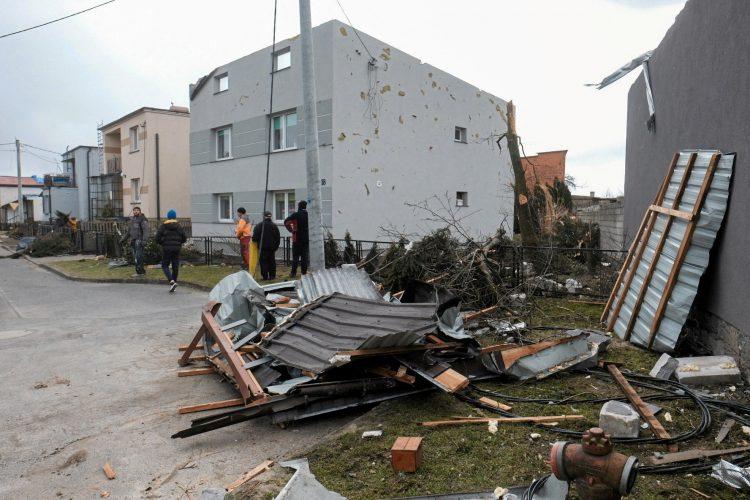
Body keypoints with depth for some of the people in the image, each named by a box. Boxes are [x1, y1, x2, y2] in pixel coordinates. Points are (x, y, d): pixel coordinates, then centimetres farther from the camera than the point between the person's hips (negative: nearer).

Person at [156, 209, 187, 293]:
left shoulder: (163, 226, -3)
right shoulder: (179, 226, 2)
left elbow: (157, 238, -6)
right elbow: (184, 238, 2)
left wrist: (163, 243, 13)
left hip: (166, 248, -2)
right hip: (177, 248, 2)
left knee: (165, 265, 6)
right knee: (175, 266, 8)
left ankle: (172, 281, -14)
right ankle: (174, 283, 12)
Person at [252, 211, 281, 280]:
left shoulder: (259, 226, -7)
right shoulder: (274, 226, 5)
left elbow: (255, 237, -9)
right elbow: (278, 238, 9)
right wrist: (276, 246, 16)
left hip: (263, 247, -3)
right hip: (272, 247, 3)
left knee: (263, 261, 2)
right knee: (272, 261, 10)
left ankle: (265, 276, -1)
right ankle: (272, 275, 10)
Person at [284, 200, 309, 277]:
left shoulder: (295, 215, -5)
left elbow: (286, 222, -12)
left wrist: (291, 230, -4)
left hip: (297, 239, -1)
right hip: (307, 239, 2)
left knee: (295, 257, 4)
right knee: (305, 257, 7)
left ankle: (293, 273, 2)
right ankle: (304, 273, 7)